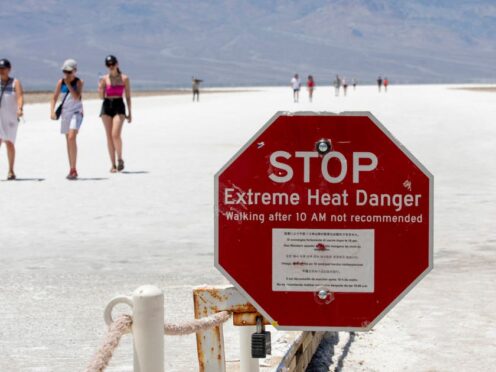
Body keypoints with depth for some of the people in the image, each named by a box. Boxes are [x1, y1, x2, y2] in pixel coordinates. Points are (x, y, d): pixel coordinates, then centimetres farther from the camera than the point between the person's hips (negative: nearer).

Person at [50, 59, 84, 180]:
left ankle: (73, 169, -21)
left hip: (76, 112, -5)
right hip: (65, 113, 5)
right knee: (68, 140, 10)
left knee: (72, 137, -22)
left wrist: (69, 84, -20)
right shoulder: (61, 82, 2)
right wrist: (52, 111, -9)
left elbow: (77, 97, -21)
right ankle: (72, 170, 18)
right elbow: (54, 98, 5)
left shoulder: (79, 82, -8)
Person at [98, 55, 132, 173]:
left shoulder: (124, 78, 2)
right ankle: (113, 164, 7)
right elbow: (102, 97, 6)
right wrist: (100, 88, -14)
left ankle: (120, 159, -1)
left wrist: (129, 113, 4)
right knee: (109, 136, 2)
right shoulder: (104, 79, 5)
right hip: (106, 106, 2)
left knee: (116, 135, -19)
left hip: (119, 106, -2)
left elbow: (128, 96, 6)